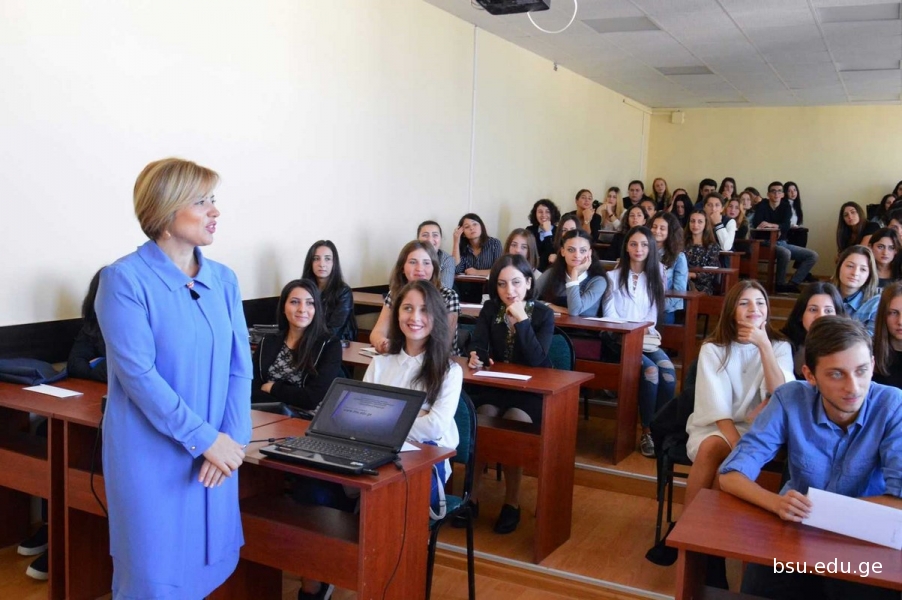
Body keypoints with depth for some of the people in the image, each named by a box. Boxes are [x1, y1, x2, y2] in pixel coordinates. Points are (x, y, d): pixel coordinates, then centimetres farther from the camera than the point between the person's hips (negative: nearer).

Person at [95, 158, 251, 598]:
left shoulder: (223, 279, 4)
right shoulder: (125, 279, -13)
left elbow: (240, 367, 2)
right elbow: (138, 375, -18)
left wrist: (232, 439, -10)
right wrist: (205, 438, -18)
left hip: (216, 450, 5)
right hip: (153, 453, -5)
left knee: (208, 563, 17)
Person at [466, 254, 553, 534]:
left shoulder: (543, 314, -6)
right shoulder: (490, 309, 4)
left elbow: (536, 360, -18)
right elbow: (477, 344, -7)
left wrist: (521, 320, -24)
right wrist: (476, 356, -30)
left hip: (532, 391, -3)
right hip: (495, 385, 3)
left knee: (513, 422, -30)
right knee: (481, 418, -27)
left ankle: (512, 503, -15)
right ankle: (471, 497, -16)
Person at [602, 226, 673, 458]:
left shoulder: (655, 276, 15)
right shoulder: (614, 276, 6)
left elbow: (653, 313, 13)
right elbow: (609, 315, -1)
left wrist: (646, 330, -6)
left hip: (647, 339, 3)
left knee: (668, 371, -28)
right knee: (650, 370, -31)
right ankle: (647, 432, -20)